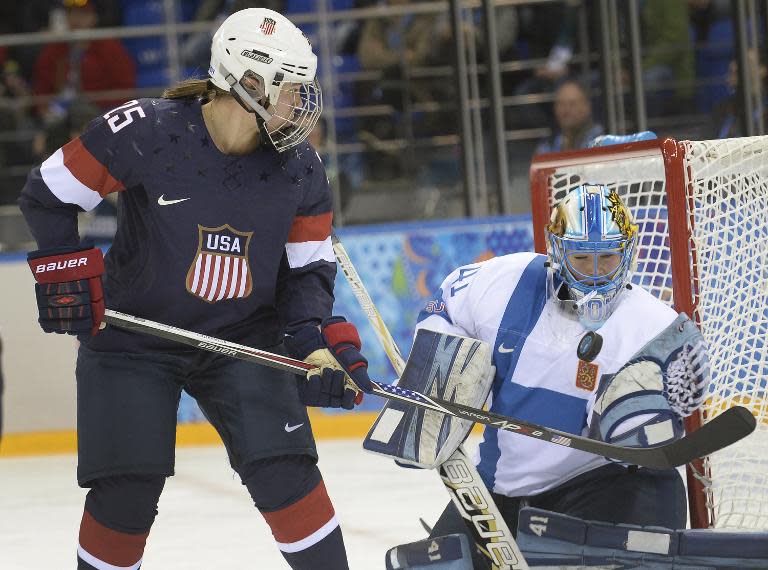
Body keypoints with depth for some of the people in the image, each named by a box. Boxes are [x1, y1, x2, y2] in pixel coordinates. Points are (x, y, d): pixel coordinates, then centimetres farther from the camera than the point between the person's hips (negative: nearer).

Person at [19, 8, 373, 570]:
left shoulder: (300, 166, -6)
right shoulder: (145, 132, -19)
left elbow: (310, 267, 0)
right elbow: (48, 193, -8)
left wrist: (319, 341, -15)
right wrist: (65, 269, -15)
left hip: (243, 334, 2)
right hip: (132, 335, -2)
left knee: (283, 468, -12)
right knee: (126, 489, -6)